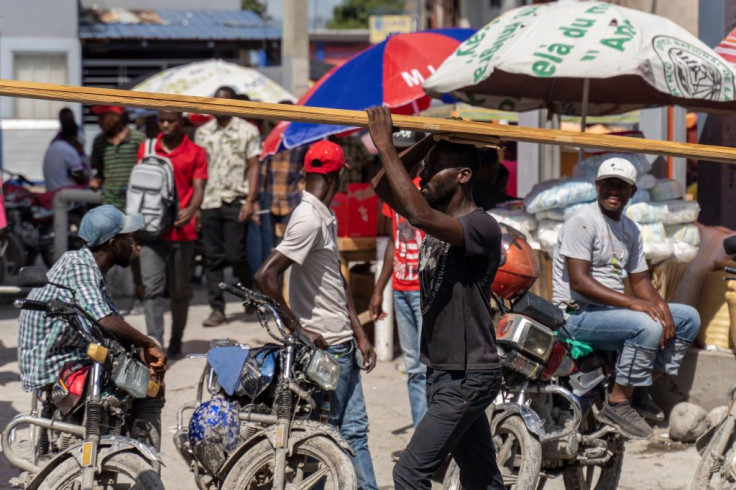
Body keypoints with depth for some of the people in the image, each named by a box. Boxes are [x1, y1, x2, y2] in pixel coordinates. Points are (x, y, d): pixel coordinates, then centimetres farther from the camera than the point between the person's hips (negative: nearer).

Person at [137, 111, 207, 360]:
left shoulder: (195, 153, 4)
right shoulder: (146, 148, 11)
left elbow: (198, 188, -4)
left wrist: (190, 211, -25)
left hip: (181, 231, -1)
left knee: (179, 290, 8)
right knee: (152, 287, -10)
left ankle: (176, 342, 25)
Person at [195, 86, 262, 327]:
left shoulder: (247, 131, 4)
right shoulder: (202, 132, 14)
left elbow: (253, 167, 1)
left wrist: (250, 200, -9)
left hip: (236, 201, -3)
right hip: (209, 202, 4)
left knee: (235, 255, -7)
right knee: (212, 257, 1)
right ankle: (217, 309, 4)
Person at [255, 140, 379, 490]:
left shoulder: (327, 218, 13)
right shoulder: (309, 220, -19)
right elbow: (265, 276, -26)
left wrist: (360, 335, 15)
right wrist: (298, 328, -19)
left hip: (342, 344, 10)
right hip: (325, 346, -10)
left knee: (355, 428, 12)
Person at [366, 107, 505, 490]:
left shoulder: (481, 226, -18)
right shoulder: (439, 221, 9)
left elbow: (418, 214, -34)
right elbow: (382, 187, 8)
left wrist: (385, 146, -30)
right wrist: (426, 142, -4)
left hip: (467, 378, -9)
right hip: (442, 373, 9)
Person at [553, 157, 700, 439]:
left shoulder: (630, 230, 15)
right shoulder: (583, 223, -13)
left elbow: (640, 280, 14)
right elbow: (579, 281, -21)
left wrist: (660, 306, -9)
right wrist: (632, 302, -27)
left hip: (612, 310, 9)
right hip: (579, 315, -9)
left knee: (688, 318, 4)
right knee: (649, 326, -32)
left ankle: (639, 391, 3)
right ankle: (617, 403, -19)